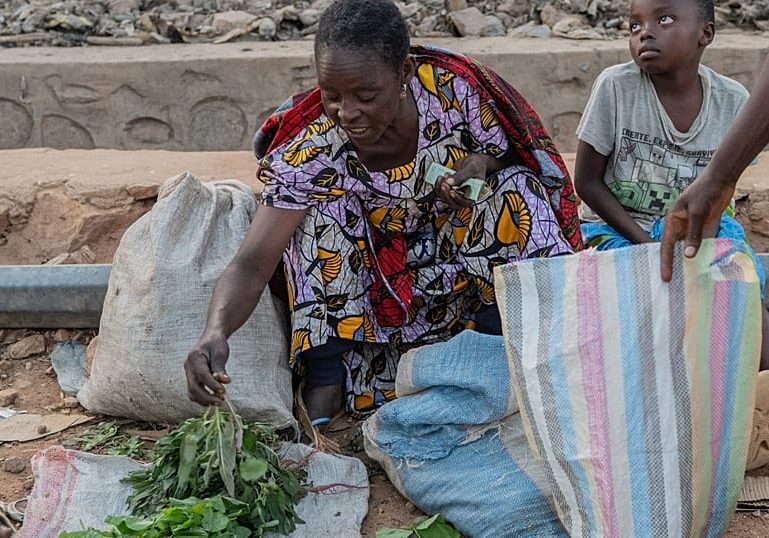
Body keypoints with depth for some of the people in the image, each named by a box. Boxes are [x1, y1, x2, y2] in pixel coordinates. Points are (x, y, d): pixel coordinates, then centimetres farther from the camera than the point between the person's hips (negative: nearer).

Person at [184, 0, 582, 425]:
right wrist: (216, 332, -55)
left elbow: (510, 149, -7)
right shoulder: (310, 151, -29)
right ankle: (324, 387, -27)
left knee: (516, 187, -27)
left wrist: (480, 163, -32)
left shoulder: (455, 89, -27)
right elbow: (253, 263, -34)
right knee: (322, 213, -29)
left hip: (462, 250, 1)